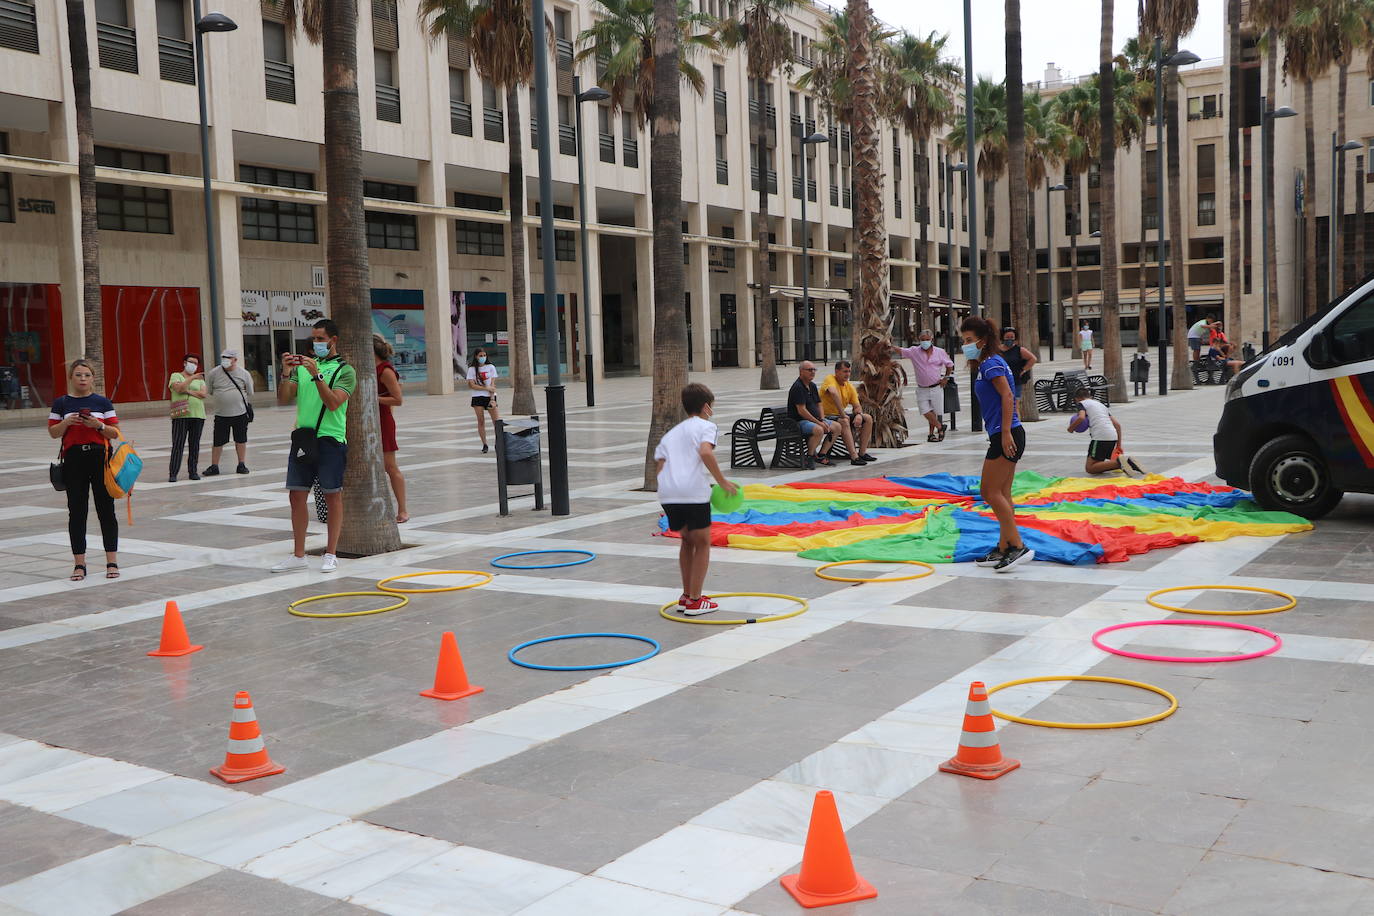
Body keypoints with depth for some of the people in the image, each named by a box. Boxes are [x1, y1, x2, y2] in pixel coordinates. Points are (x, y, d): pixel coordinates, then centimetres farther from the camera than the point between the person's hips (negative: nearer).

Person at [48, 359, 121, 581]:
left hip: (100, 457, -1)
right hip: (73, 459, 1)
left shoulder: (102, 402, 4)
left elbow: (115, 432, 4)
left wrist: (98, 425, -14)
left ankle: (112, 561, 8)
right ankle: (79, 563, 10)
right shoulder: (61, 403, 6)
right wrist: (66, 422, -11)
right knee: (77, 512, 3)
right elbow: (53, 432, 7)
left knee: (106, 510, 1)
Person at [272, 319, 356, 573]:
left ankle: (331, 555, 9)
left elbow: (333, 402, -15)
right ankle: (298, 555, 13)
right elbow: (283, 400, 6)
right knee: (297, 495, 5)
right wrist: (286, 373, -8)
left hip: (330, 440, -5)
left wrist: (316, 375, -21)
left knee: (333, 496, 1)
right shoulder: (302, 366, 14)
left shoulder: (345, 371, 0)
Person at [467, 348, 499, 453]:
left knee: (497, 421, -8)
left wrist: (492, 399, -9)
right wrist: (486, 388, -12)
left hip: (490, 397, 0)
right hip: (477, 397, 0)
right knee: (481, 421, 0)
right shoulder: (472, 369, 2)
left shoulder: (491, 367, 5)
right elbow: (471, 385, -5)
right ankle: (484, 444, 9)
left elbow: (492, 384, 0)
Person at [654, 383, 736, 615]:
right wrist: (722, 481, -8)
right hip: (694, 491, -6)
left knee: (687, 540, 25)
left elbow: (659, 465, 17)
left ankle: (687, 595, 30)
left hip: (667, 492, 6)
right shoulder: (705, 426, 9)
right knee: (702, 543, 10)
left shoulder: (671, 433, 27)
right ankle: (695, 601, 8)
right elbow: (705, 452, -12)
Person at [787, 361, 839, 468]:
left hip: (815, 420, 10)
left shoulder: (812, 386, 14)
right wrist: (818, 422, -19)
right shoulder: (798, 387, -17)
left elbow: (818, 405, 20)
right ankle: (809, 457, -17)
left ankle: (821, 455, 5)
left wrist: (823, 421, 2)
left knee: (837, 427, 4)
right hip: (799, 422, -10)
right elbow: (801, 411, -22)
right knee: (818, 430, -36)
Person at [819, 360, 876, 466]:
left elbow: (857, 407, 8)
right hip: (827, 416, -8)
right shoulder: (830, 379, -14)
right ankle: (854, 457, -40)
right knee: (844, 422, -37)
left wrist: (859, 415, -16)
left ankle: (862, 453, 0)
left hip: (841, 416, 8)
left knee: (868, 419, 0)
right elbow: (834, 393, -35)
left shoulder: (850, 386, 8)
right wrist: (842, 414, -36)